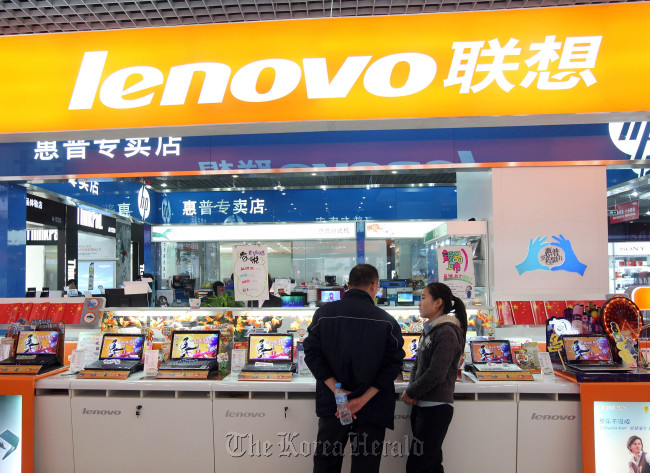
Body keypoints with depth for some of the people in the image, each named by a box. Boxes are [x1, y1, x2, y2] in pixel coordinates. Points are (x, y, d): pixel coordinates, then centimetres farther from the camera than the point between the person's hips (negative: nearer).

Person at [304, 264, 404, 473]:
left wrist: (337, 391, -13)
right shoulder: (387, 321, -5)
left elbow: (312, 353, -10)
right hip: (372, 408, -1)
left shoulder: (324, 313, -3)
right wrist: (364, 399, -14)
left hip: (332, 406, 1)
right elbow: (393, 364, -11)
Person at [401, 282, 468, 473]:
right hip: (421, 405, 9)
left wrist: (410, 393, -10)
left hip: (436, 407, -9)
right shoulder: (428, 330, 13)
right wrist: (412, 389, -2)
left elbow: (436, 374, -21)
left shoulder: (446, 333, -15)